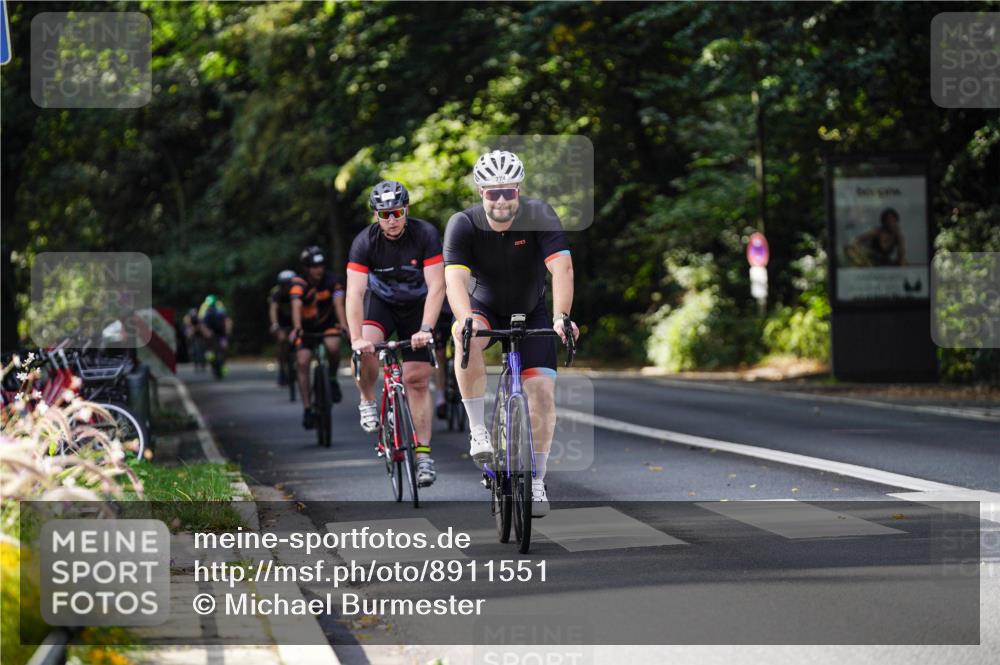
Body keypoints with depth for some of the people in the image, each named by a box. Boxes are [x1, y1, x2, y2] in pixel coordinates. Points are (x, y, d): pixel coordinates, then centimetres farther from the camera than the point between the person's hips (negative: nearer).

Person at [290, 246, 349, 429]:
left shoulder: (332, 281, -20)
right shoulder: (298, 284, -23)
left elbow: (338, 304, -34)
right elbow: (296, 307, -39)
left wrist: (344, 325, -52)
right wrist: (296, 329, -57)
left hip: (328, 323, 0)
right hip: (307, 327, 0)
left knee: (333, 346, -31)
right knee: (302, 363, -15)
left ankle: (332, 379, -3)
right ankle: (307, 409, -9)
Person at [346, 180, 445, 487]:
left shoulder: (425, 234, -25)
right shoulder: (365, 242, -24)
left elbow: (436, 286, -28)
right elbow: (355, 292, -31)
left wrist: (425, 330, -40)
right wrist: (356, 339, -42)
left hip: (417, 305, 0)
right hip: (381, 302, 0)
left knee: (417, 379, -5)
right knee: (366, 352, -29)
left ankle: (423, 454, 2)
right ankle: (368, 401, 0)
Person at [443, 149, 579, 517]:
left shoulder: (540, 216, -23)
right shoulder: (463, 225, -23)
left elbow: (562, 267, -33)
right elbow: (455, 277, -36)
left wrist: (561, 317, -49)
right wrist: (464, 320, -55)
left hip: (531, 312, 1)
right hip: (484, 308, -1)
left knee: (542, 391, -13)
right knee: (467, 338, -36)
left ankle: (536, 481, 2)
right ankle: (478, 429, -25)